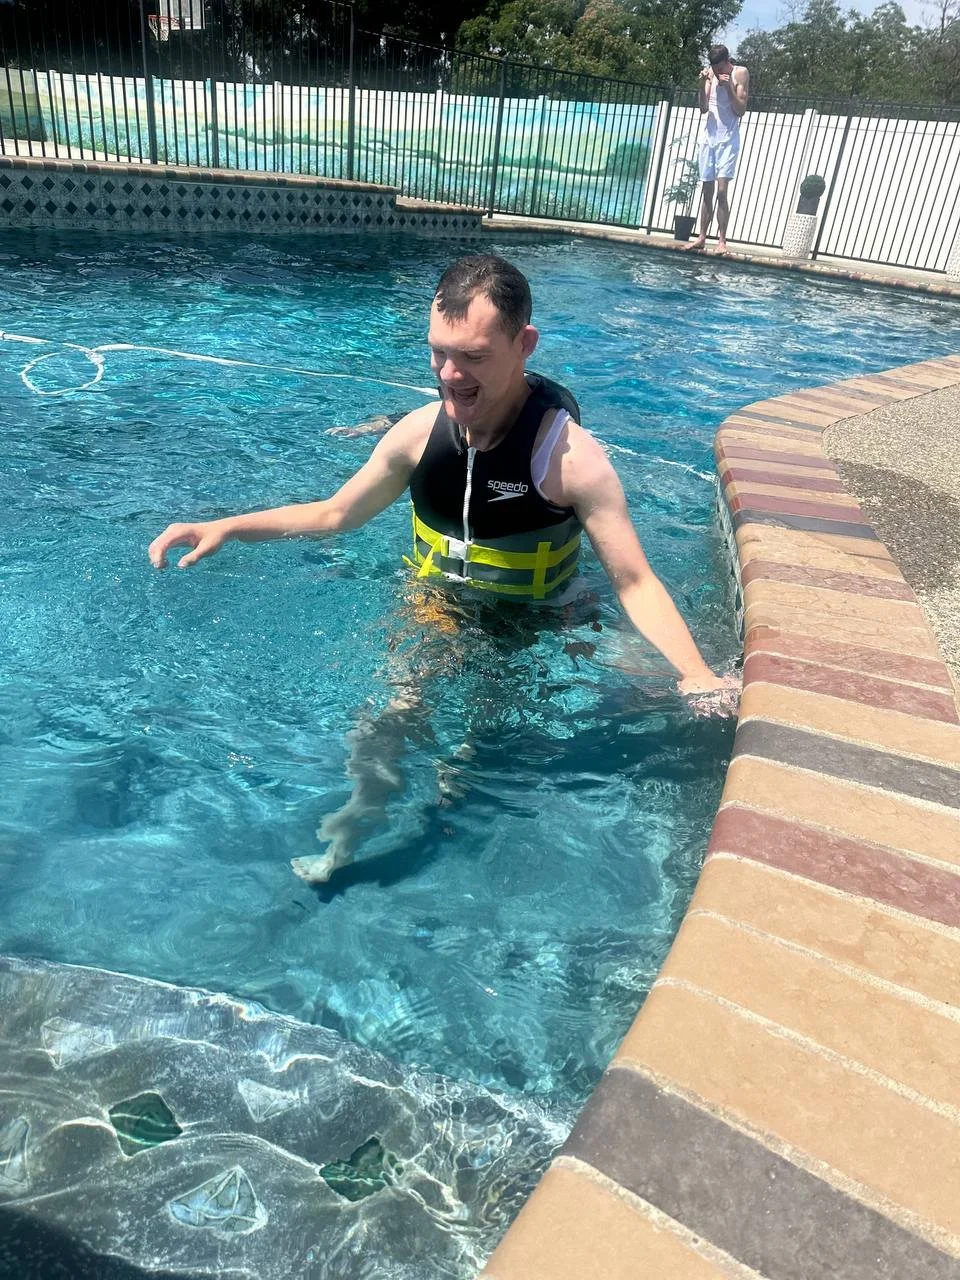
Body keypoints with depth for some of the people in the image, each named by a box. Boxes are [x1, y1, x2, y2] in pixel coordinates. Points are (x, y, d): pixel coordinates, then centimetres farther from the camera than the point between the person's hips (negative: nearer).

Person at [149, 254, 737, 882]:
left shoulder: (569, 454, -26)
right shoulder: (422, 430, -12)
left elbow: (634, 582, -24)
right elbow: (334, 514, 2)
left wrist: (696, 673, -40)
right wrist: (224, 527, -7)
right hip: (434, 610, 3)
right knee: (386, 717, -8)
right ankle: (357, 819, 17)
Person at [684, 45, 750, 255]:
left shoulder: (740, 74, -3)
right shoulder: (709, 73, 7)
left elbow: (741, 110, -6)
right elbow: (703, 108, 2)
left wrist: (729, 87, -17)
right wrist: (702, 84, -12)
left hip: (728, 139, -4)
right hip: (708, 136, 4)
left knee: (721, 191, -13)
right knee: (707, 191, 7)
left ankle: (721, 240, -12)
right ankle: (702, 237, 13)